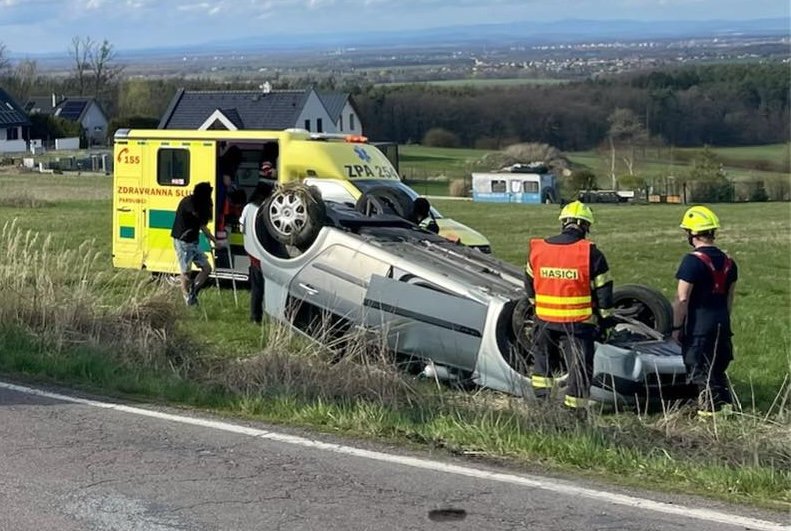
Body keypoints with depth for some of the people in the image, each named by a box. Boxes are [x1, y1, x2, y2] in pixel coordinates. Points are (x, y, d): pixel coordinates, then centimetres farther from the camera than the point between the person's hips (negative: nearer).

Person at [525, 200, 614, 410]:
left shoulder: (537, 249, 0)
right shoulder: (591, 254, -11)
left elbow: (529, 283, 13)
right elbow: (603, 290, -6)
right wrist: (605, 317, 7)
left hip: (545, 319, 4)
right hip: (578, 321, -4)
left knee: (544, 358, 23)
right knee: (580, 365, 7)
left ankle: (540, 398, 26)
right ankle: (575, 407, 9)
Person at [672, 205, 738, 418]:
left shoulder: (693, 261, -15)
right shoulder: (728, 261, 9)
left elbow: (682, 299, -16)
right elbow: (729, 297, 16)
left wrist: (676, 327, -10)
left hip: (698, 324, -7)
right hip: (722, 322, 7)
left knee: (699, 368, 1)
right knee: (718, 367, 18)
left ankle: (710, 407, 1)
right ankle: (726, 402, 18)